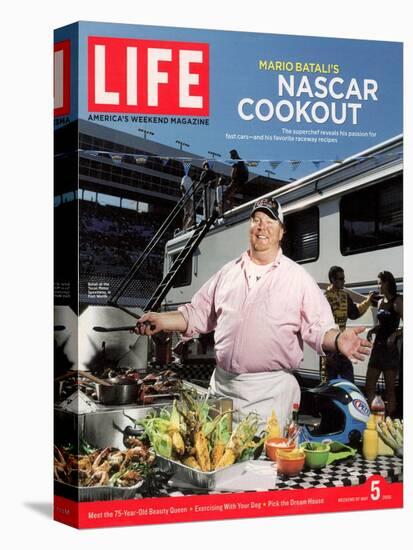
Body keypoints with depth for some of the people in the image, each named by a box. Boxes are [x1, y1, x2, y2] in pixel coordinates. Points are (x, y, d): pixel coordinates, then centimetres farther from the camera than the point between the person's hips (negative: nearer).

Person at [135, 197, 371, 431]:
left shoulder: (298, 277, 1)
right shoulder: (228, 272, 13)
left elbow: (317, 328, -4)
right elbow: (197, 314, 18)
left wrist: (338, 340, -24)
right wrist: (161, 320, 7)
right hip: (222, 386, 4)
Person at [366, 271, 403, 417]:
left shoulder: (397, 301, -9)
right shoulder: (380, 302, 13)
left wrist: (395, 334, -28)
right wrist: (372, 330, 4)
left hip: (390, 350, -8)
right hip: (377, 348, 8)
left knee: (389, 390, 0)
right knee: (369, 387, 9)